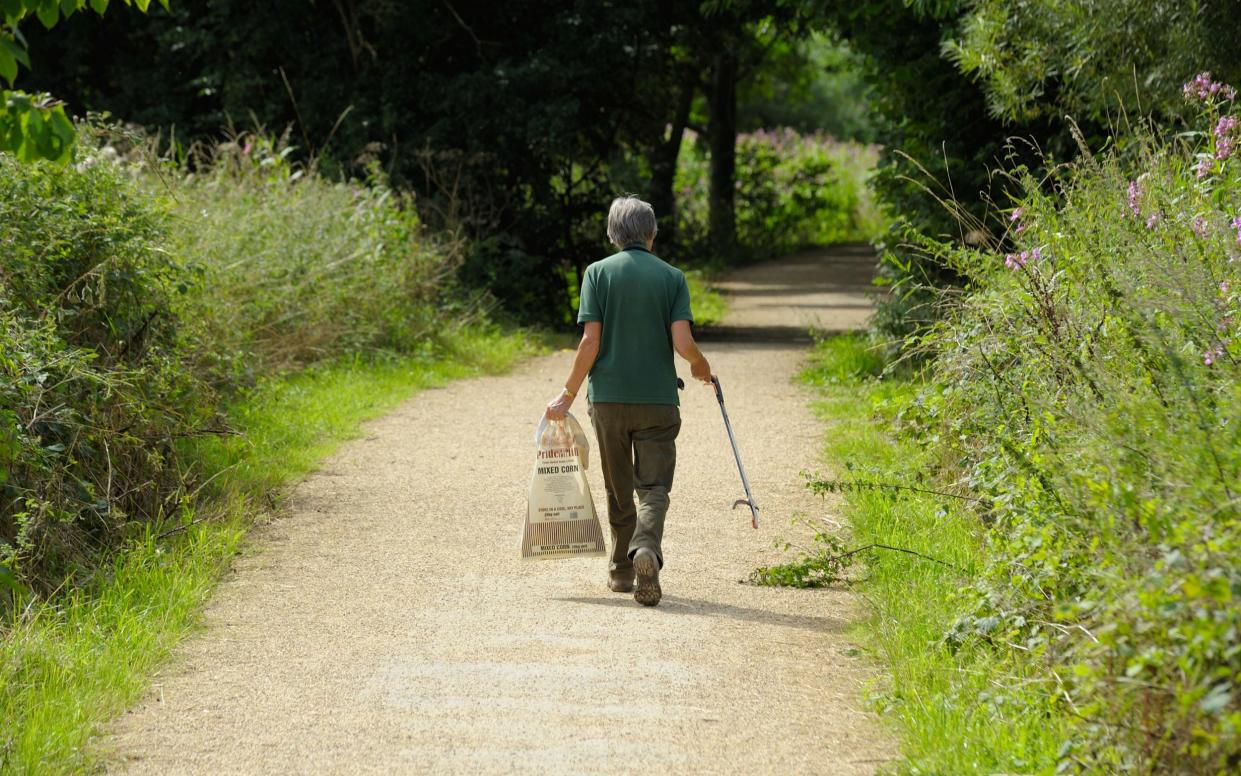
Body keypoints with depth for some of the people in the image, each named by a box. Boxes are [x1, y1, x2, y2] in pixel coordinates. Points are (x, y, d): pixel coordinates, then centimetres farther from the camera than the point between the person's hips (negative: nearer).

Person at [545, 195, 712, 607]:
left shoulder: (598, 272, 0)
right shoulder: (672, 277, 1)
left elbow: (591, 342, -7)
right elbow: (683, 343, -8)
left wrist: (568, 394, 1)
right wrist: (701, 366, 14)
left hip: (608, 397, 1)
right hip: (658, 399, -1)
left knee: (619, 490, 14)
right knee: (654, 488, 1)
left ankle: (622, 570, 22)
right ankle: (646, 549, -26)